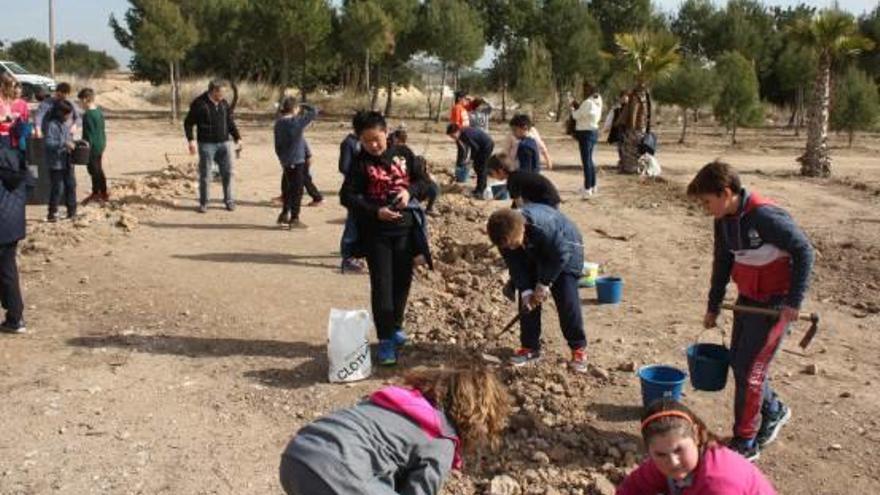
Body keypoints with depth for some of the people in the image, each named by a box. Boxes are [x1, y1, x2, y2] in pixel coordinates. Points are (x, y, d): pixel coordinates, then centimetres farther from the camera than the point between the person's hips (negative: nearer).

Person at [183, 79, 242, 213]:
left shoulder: (224, 104, 8)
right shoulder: (199, 104, -7)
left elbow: (231, 123, 17)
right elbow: (188, 123, -4)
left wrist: (237, 138, 9)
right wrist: (191, 140, -14)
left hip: (223, 143, 4)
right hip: (206, 144, -4)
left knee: (227, 173, 3)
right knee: (205, 175, 1)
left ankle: (229, 200, 14)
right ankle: (203, 203, 12)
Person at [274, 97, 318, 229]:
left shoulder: (279, 123, 3)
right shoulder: (297, 121, -16)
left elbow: (277, 145, 9)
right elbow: (314, 112, -10)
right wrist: (303, 107, 6)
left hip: (285, 161, 7)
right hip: (297, 161, -7)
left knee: (290, 188, 21)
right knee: (297, 189, 2)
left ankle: (284, 214, 28)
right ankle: (294, 219, 4)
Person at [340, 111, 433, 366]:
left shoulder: (402, 154, 3)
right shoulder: (360, 163, -4)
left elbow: (424, 181, 9)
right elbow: (347, 196, -9)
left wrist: (410, 191, -13)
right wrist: (375, 211, -21)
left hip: (406, 229, 3)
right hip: (376, 232, -3)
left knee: (402, 281, 12)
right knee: (381, 285, -5)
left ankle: (396, 327, 31)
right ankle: (385, 339, 0)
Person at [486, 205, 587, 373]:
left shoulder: (544, 227, -43)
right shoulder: (505, 236, -25)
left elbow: (561, 255, -30)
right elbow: (515, 264, -15)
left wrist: (544, 283, -24)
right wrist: (525, 291, -25)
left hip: (565, 252, -5)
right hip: (533, 256, 5)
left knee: (566, 299, -15)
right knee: (527, 301, -2)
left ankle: (579, 348, -4)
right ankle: (530, 347, 9)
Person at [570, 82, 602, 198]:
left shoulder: (588, 102, -20)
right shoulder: (597, 102, 8)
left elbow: (576, 116, -13)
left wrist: (573, 107, 4)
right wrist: (578, 107, 8)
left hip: (586, 133, -10)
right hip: (593, 131, 10)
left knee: (586, 160, -7)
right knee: (589, 159, 19)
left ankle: (588, 189, -6)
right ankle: (593, 186, 28)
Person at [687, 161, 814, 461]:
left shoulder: (764, 216, -24)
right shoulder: (724, 219, 2)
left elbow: (803, 251, -19)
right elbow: (723, 262, 14)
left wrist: (794, 301, -18)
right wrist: (713, 306, 19)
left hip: (775, 302, -8)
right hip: (748, 298, 8)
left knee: (749, 369, -4)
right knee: (738, 361, 15)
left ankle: (745, 443, 9)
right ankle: (773, 411, 39)